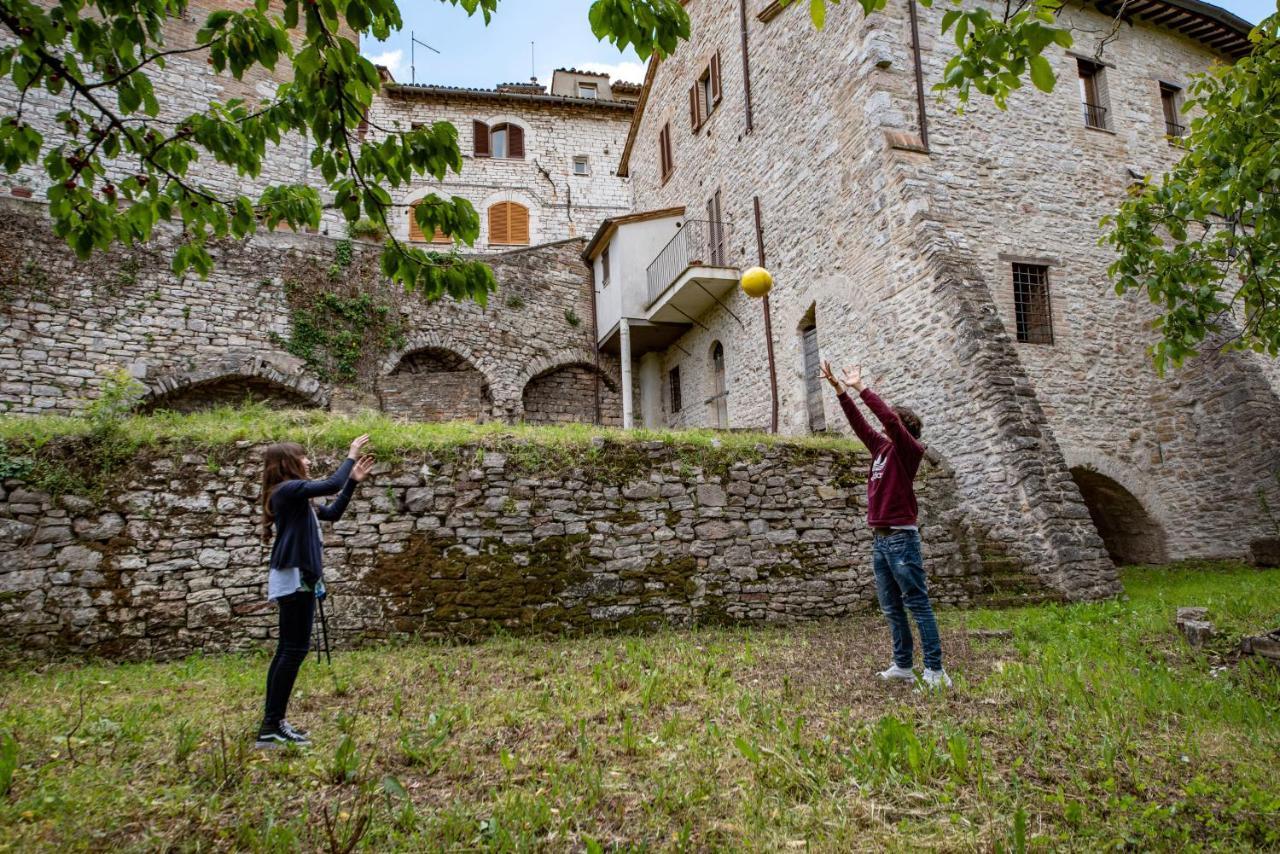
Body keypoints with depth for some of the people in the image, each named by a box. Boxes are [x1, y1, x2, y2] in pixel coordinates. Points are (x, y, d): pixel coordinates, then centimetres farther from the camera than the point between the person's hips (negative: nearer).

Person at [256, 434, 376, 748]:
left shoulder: (294, 496, 17)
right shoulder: (288, 489, -12)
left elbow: (333, 513, 22)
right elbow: (332, 485, -22)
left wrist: (354, 481, 17)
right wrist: (351, 456, -8)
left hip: (298, 579, 10)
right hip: (293, 579, -10)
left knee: (288, 650, 11)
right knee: (295, 649, -10)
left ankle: (272, 723, 15)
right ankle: (272, 727, -7)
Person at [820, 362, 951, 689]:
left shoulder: (909, 450, -5)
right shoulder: (881, 446, 14)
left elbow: (889, 417, -19)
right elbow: (859, 422, 15)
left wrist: (860, 387, -15)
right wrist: (839, 388, 9)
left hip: (901, 537, -8)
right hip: (880, 539, 8)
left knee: (917, 604, -5)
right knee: (891, 608, 12)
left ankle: (935, 670, -1)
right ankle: (903, 665, 19)